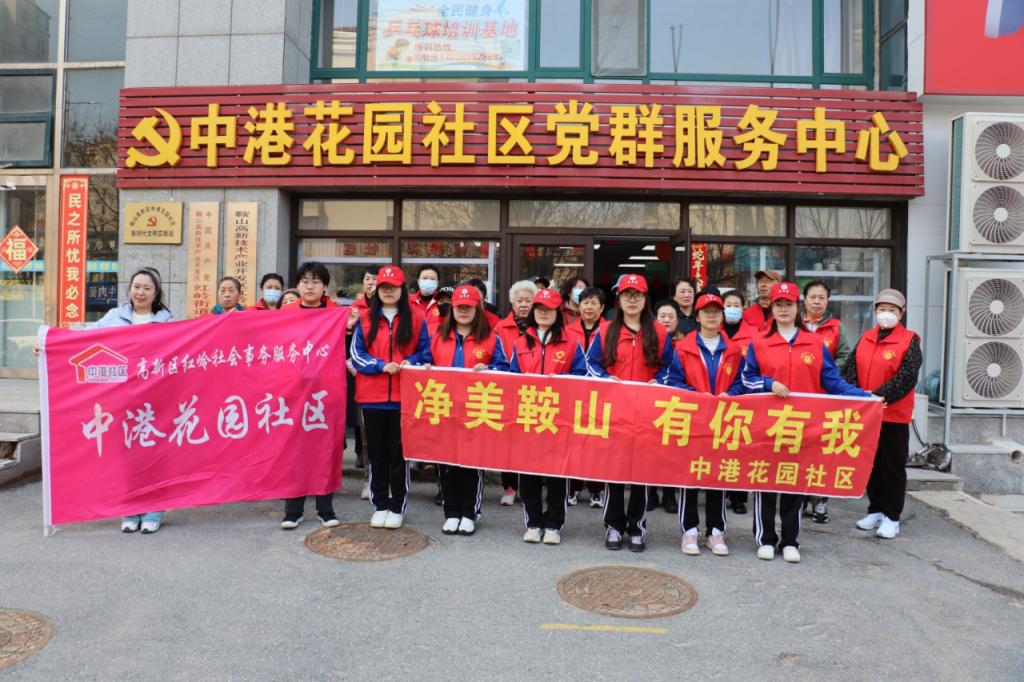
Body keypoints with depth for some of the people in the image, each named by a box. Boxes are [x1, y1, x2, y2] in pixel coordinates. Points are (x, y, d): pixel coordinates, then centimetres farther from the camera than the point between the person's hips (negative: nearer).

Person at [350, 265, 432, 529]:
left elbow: (426, 352, 4)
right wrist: (381, 365, -14)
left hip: (404, 396, -1)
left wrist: (410, 362, -15)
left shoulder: (415, 317, 3)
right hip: (372, 396, 2)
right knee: (377, 453, 9)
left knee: (399, 453, 4)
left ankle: (397, 507, 15)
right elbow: (356, 354, 1)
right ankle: (380, 505, 20)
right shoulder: (365, 318, 6)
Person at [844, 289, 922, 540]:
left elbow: (907, 377, -16)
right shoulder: (865, 338, 9)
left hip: (894, 415, -5)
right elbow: (852, 369, 4)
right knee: (871, 463, 14)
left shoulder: (909, 341, -6)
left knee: (893, 467, 3)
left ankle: (892, 517, 12)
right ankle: (875, 510, 27)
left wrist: (879, 396, -23)